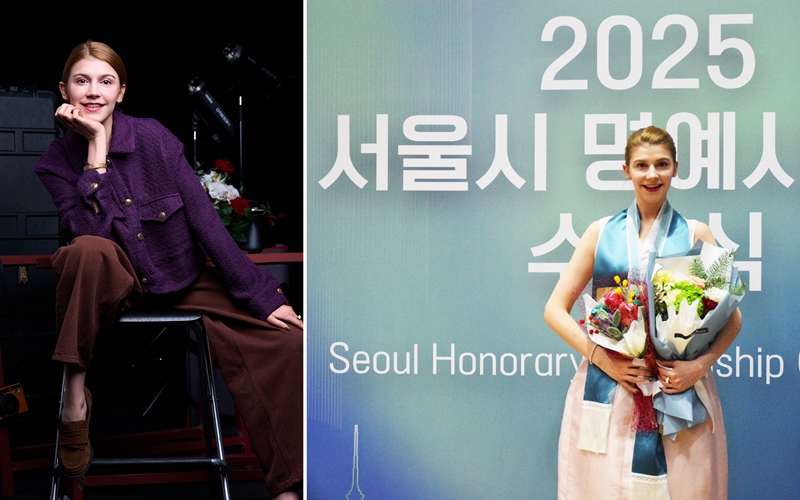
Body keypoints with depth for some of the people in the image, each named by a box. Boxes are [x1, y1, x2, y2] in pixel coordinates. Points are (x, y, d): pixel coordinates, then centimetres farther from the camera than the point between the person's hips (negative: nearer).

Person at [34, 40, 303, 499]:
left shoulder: (154, 137, -9)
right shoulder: (56, 162, -6)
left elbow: (204, 219, -10)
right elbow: (90, 231, -22)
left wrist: (260, 295, -14)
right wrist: (96, 147, -23)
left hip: (184, 282, 1)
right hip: (115, 289, -1)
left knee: (285, 342, -18)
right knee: (89, 251, -37)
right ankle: (74, 395, -24)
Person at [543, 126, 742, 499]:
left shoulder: (695, 235, 6)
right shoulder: (601, 233, 7)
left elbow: (731, 317, 6)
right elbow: (555, 310, 5)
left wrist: (701, 365, -11)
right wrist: (601, 357, -9)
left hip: (678, 389, 0)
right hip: (607, 390, 0)